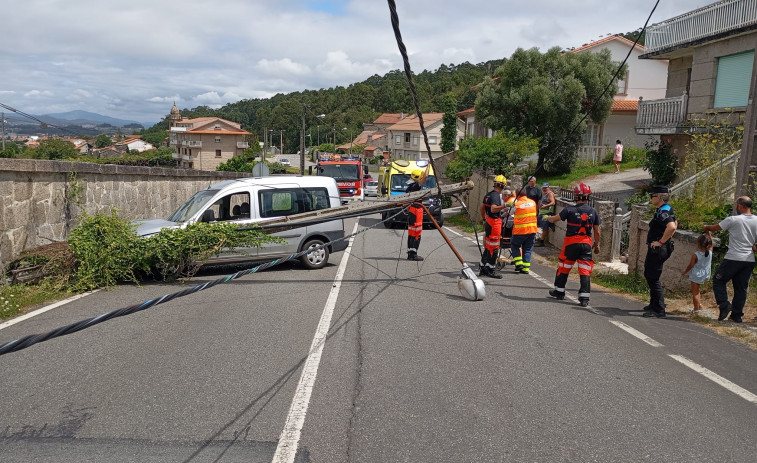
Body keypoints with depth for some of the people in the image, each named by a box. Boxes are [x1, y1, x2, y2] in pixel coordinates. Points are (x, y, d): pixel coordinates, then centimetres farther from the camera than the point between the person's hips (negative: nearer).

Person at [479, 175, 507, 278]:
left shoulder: (488, 194, 13)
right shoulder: (496, 195, -15)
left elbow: (482, 207, 22)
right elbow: (493, 209, -28)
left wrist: (484, 218, 31)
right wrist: (504, 206, -35)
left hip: (488, 222, 10)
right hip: (495, 223, -10)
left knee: (487, 247, 15)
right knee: (494, 248, -3)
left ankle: (483, 269, 20)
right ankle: (491, 270, 2)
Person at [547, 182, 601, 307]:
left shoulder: (570, 210, -10)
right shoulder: (593, 212, 1)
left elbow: (554, 219, 1)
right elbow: (597, 232, 6)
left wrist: (547, 217, 24)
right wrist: (596, 244, 21)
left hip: (571, 243, -2)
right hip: (586, 243, 2)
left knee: (564, 267, 15)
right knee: (585, 271, 2)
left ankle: (559, 291, 28)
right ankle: (584, 298, -2)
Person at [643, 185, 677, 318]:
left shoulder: (662, 212, -20)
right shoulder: (667, 209, 13)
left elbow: (672, 227, -38)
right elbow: (675, 223, 30)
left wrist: (661, 241, -27)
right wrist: (666, 239, 24)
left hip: (658, 249, -11)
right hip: (655, 250, 11)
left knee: (653, 279, -5)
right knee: (648, 275, 22)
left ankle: (659, 310, 0)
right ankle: (654, 305, 34)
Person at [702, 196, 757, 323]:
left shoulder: (733, 220, -11)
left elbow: (714, 228, 2)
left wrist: (706, 228, 22)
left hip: (733, 259, -5)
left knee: (718, 281, 10)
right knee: (741, 288, 10)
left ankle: (724, 305, -5)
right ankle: (737, 315, 14)